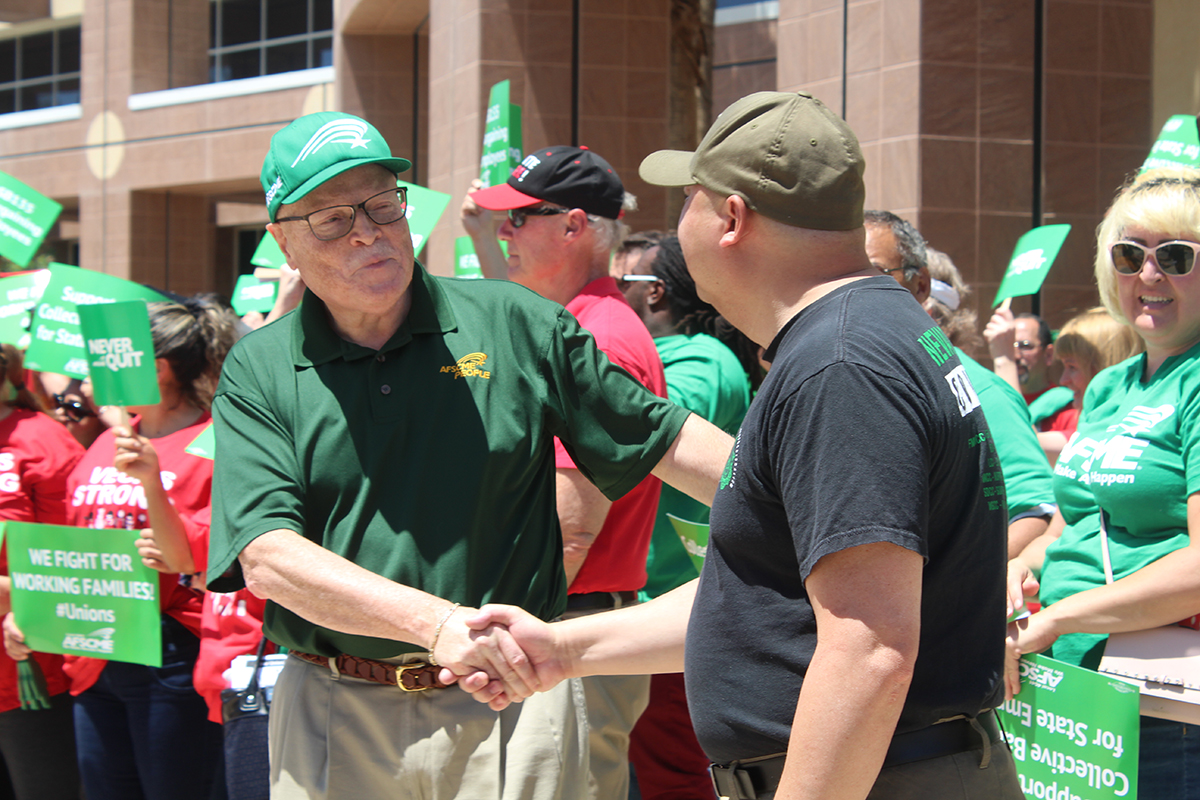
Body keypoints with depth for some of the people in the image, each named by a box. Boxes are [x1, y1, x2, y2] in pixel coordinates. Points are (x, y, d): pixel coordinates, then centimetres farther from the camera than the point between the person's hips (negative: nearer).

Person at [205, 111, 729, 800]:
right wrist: (436, 622, -24)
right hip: (335, 715, 0)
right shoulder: (258, 372, 2)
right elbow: (268, 557, -11)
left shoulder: (516, 325, 4)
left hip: (512, 700, 0)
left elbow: (665, 438, 11)